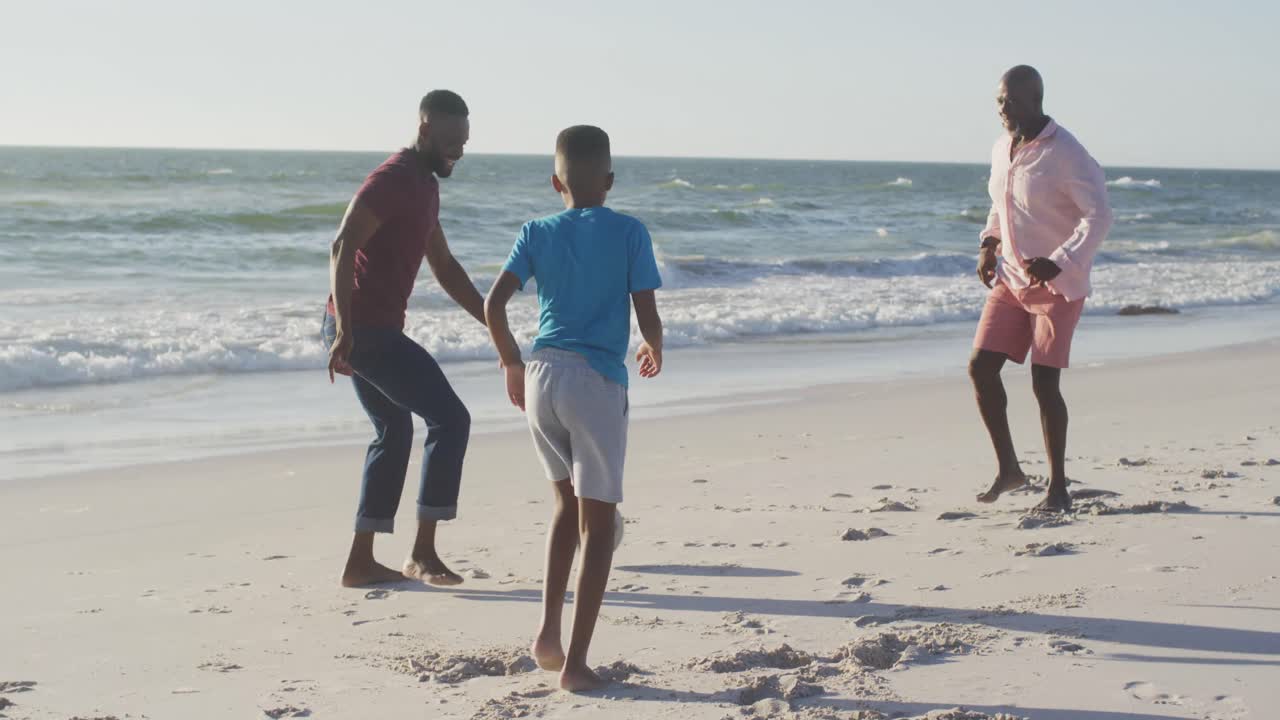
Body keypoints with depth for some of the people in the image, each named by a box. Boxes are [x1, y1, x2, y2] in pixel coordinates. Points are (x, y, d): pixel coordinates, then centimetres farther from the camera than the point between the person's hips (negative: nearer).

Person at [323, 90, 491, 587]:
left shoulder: (425, 187, 17)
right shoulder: (393, 179, -15)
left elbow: (444, 267, 25)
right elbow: (342, 248, -25)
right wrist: (345, 331, -32)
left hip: (371, 330, 10)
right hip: (366, 329, -10)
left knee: (394, 433, 17)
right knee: (450, 419, -7)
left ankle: (361, 561, 19)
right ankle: (422, 553, -2)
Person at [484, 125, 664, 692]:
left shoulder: (537, 233, 7)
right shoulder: (629, 233, 0)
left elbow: (494, 304, -2)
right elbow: (647, 315, -4)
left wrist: (512, 363, 13)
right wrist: (655, 351, 19)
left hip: (542, 376, 4)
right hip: (598, 381, -4)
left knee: (568, 502, 22)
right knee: (597, 522, 2)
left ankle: (548, 634, 14)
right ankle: (575, 661, -1)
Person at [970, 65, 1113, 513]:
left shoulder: (1065, 154, -16)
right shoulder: (1002, 149, 7)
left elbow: (1099, 215, -20)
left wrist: (1057, 263, -32)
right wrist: (989, 243, 6)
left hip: (1059, 286, -7)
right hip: (1011, 280, 7)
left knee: (1044, 383, -8)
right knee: (981, 366, -2)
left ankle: (1058, 488, 4)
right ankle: (1008, 469, 12)